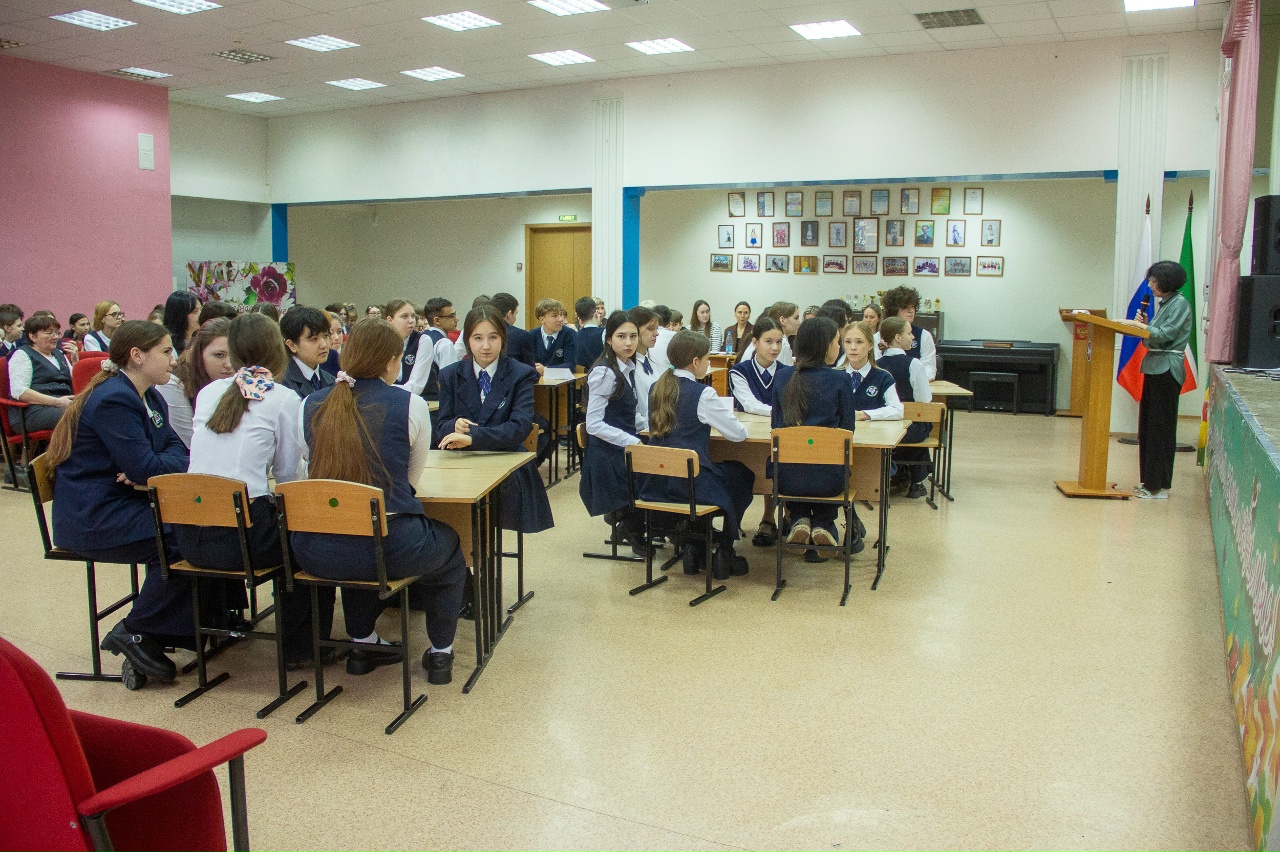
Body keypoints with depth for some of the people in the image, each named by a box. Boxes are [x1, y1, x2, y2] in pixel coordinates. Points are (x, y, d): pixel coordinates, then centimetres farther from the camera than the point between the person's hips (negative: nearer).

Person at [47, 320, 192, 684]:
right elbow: (145, 467, -25)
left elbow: (175, 449, 5)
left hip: (126, 504, 10)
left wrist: (147, 470, -15)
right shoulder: (113, 399, -19)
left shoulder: (151, 398, 13)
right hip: (93, 519, -10)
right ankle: (135, 633, -7)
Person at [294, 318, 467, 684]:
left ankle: (364, 643, 41)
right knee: (449, 544, 28)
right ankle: (440, 653, 29)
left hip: (317, 553, 4)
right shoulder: (410, 405, -5)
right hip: (388, 548, -4)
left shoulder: (310, 405, 5)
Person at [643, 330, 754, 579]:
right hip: (691, 483, -6)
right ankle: (724, 552, 27)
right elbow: (738, 433, -9)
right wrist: (742, 429, 13)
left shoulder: (656, 388, 4)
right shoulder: (702, 393, -15)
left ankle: (694, 548, 31)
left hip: (657, 483, 7)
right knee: (742, 475, 23)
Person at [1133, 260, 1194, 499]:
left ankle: (1160, 487, 0)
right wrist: (1145, 324, 1)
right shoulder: (1164, 303, 17)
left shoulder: (1180, 303, -9)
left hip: (1167, 369, -9)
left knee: (1161, 428, -5)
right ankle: (1150, 482, 18)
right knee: (1147, 426, 11)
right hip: (1155, 367, 9)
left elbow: (1166, 334, -18)